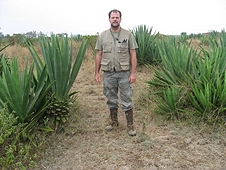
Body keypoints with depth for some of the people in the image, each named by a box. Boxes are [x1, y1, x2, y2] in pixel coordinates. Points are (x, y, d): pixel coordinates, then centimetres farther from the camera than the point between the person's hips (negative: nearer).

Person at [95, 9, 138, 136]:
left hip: (124, 73, -2)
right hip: (108, 73, 3)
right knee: (111, 99, 14)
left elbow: (133, 54, -4)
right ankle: (114, 121, 30)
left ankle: (130, 125, 15)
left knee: (127, 99, 3)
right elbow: (99, 55, 7)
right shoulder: (103, 36, 5)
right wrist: (97, 72, 3)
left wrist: (133, 73, -10)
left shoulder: (128, 35, -1)